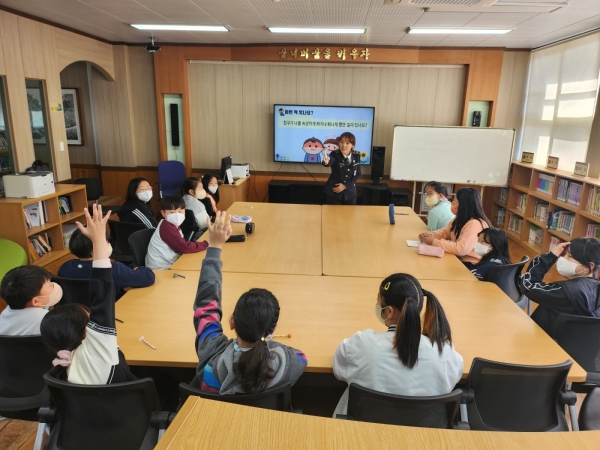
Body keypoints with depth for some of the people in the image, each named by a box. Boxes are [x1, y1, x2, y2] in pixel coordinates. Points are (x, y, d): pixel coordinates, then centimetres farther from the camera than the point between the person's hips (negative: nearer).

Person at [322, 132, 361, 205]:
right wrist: (326, 162, -58)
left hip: (350, 192, 3)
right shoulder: (335, 154, -13)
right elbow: (329, 162, -34)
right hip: (334, 191, -3)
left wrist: (345, 186, -10)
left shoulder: (356, 155, -3)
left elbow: (358, 174, 0)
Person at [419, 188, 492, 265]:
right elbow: (445, 232, 15)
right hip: (459, 259, 8)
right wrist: (430, 235, -6)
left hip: (472, 266, -8)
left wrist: (434, 242, -26)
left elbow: (461, 249, -32)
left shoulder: (475, 224, -26)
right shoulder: (460, 219, 5)